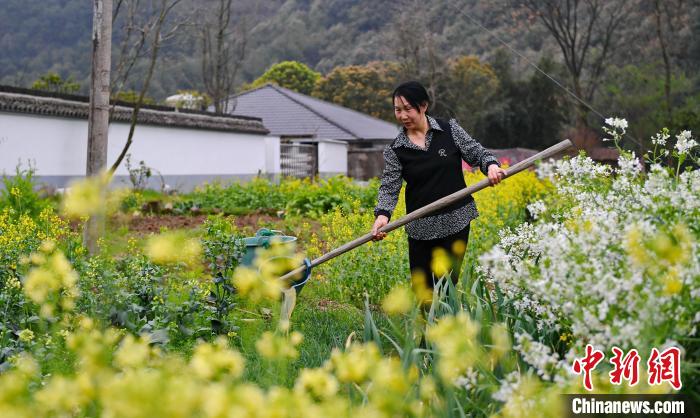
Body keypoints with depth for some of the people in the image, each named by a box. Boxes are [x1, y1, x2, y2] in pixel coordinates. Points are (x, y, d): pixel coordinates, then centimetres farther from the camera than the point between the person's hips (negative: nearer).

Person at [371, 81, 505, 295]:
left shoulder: (450, 130, 0)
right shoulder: (395, 150, -1)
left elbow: (476, 152, 1)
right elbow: (389, 186, -7)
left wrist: (491, 165, -22)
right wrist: (382, 214, -26)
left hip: (456, 221, -1)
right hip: (421, 227, 1)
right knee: (421, 287, 7)